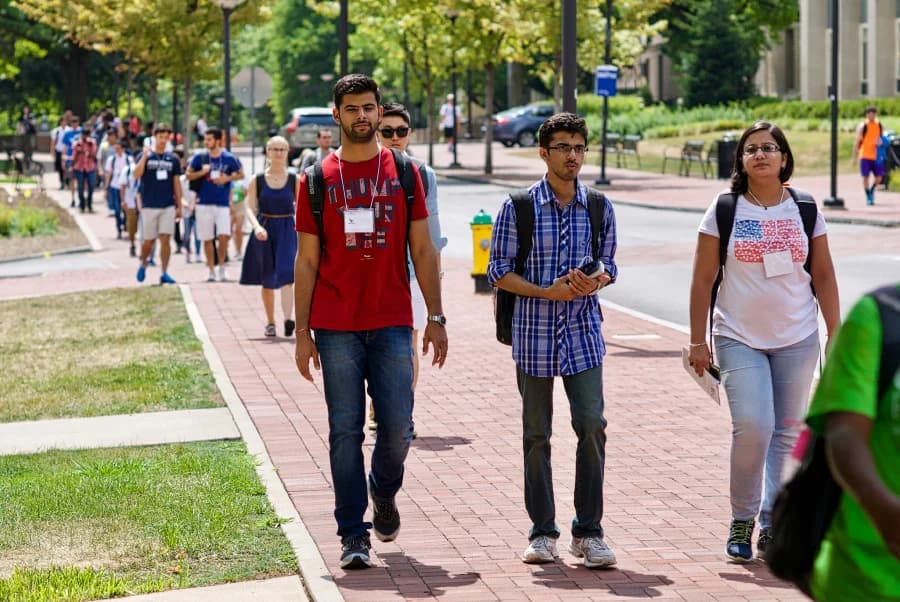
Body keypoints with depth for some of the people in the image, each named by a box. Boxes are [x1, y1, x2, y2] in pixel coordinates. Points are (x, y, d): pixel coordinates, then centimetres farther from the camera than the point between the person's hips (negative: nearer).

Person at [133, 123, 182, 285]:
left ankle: (164, 273, -2)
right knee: (149, 240, 5)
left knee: (165, 239, -5)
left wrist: (179, 206, 8)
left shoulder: (173, 159, 9)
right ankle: (143, 265, 30)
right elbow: (136, 175, -14)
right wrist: (145, 156, -22)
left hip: (168, 206, 2)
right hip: (149, 206, -2)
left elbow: (177, 183, 11)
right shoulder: (145, 155, 1)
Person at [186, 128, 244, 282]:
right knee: (207, 239, 4)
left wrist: (227, 178, -8)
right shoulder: (199, 158, 1)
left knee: (223, 236, -13)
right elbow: (188, 175, 6)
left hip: (223, 204, -1)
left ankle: (222, 267, 5)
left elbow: (241, 174, 10)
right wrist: (202, 172, -11)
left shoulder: (229, 158, -1)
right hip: (204, 203, 1)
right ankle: (211, 271, 14)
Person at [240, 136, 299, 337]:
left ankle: (288, 318, -31)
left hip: (287, 229, -1)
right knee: (267, 280, 9)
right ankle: (270, 322, 23)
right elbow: (250, 208, -3)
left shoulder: (294, 180, 3)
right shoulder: (257, 181, 2)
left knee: (286, 273, -20)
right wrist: (257, 227, -21)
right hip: (265, 230, 1)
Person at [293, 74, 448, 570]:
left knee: (397, 427, -1)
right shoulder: (317, 179, 5)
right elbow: (306, 261, 6)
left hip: (392, 325, 1)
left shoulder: (404, 173, 7)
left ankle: (383, 492, 30)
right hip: (336, 329, -1)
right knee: (345, 431, 0)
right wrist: (302, 332, 1)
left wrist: (436, 318, 2)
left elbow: (422, 250, 9)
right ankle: (353, 534, 7)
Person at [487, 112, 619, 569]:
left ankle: (588, 531, 1)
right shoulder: (517, 206, -3)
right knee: (537, 434, 6)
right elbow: (498, 272, -2)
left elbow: (608, 266, 13)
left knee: (592, 424, -10)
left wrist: (594, 282, -11)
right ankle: (542, 532, 18)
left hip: (583, 332, 1)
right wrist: (547, 291, -15)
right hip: (533, 333, -1)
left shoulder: (600, 207, 4)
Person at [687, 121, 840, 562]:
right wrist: (698, 342, -2)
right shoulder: (724, 211, -1)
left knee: (787, 432, 4)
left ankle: (772, 525, 15)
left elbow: (824, 277, 9)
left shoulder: (805, 210, 4)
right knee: (753, 426, -15)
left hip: (797, 339, 3)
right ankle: (741, 519, 4)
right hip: (740, 339, -2)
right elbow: (703, 280, 0)